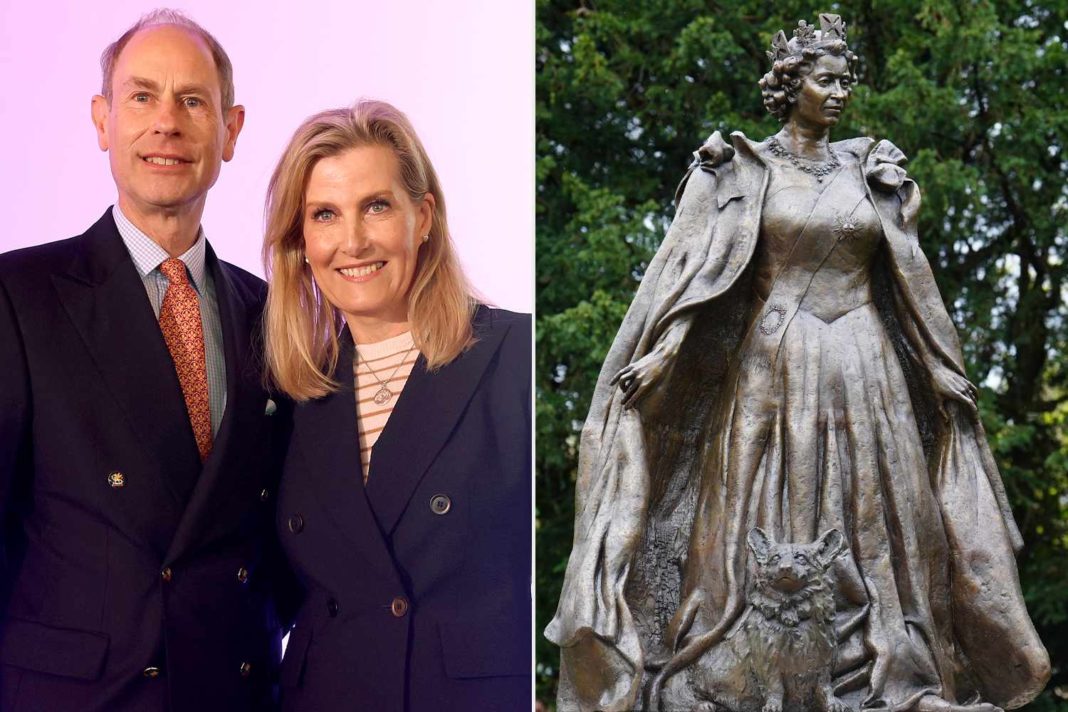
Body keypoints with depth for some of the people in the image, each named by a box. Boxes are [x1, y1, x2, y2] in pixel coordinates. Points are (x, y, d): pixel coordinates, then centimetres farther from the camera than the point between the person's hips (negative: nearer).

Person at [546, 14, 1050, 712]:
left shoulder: (868, 170, 12)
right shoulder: (743, 169, 2)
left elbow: (911, 280, 15)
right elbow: (692, 262, -7)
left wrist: (947, 377, 14)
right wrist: (664, 349, -21)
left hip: (865, 374, 4)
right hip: (774, 372, -3)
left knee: (875, 524, 1)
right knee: (763, 527, -5)